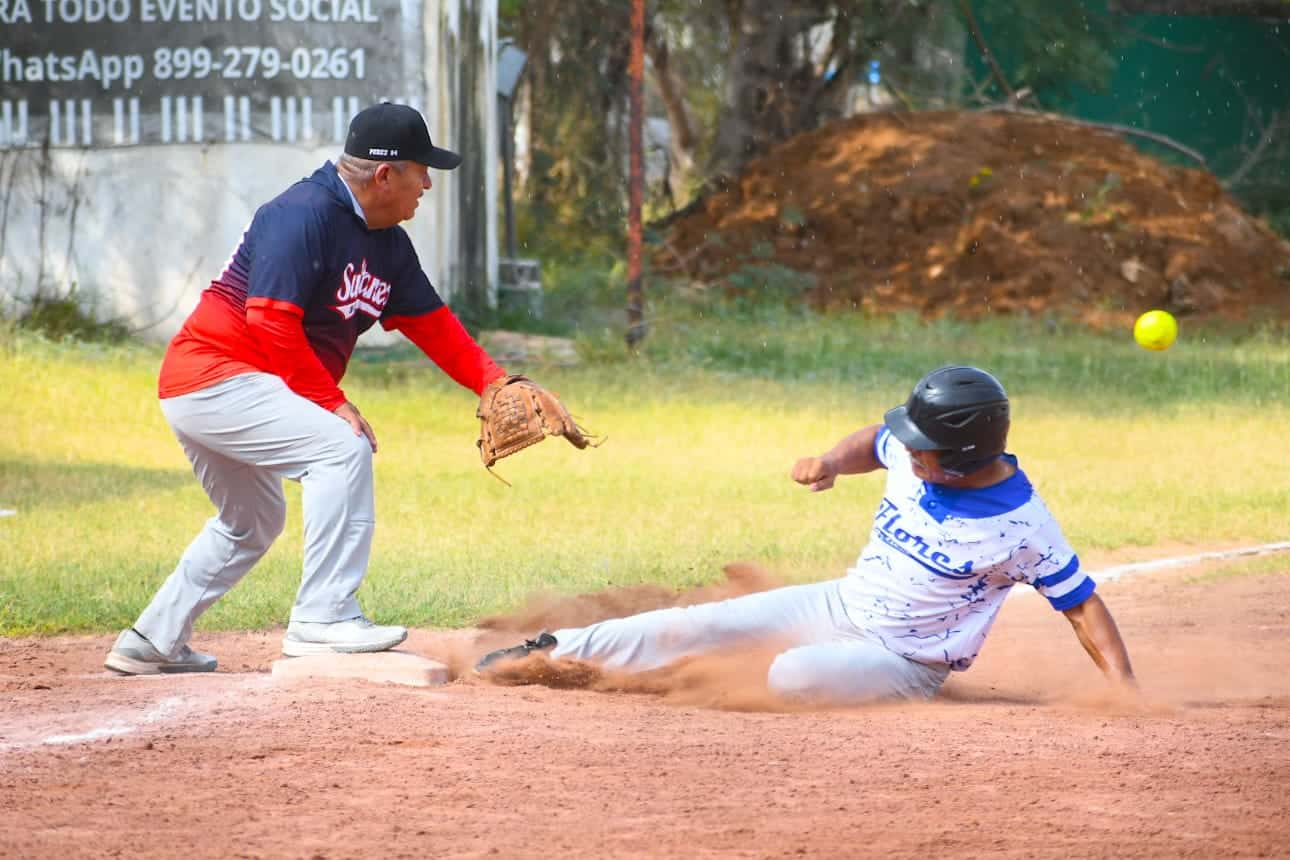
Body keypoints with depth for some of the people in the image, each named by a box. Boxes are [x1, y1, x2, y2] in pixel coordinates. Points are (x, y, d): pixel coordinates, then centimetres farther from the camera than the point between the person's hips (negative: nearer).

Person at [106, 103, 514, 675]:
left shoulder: (389, 246, 10)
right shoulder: (303, 215, -20)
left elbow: (435, 327, 11)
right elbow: (273, 325, -25)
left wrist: (501, 389, -1)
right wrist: (333, 403, -21)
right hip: (213, 375, -11)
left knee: (252, 525, 23)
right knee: (343, 448, -21)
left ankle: (150, 645, 31)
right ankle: (323, 618, -22)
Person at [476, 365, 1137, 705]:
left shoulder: (1022, 525, -26)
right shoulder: (916, 452, -10)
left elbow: (1081, 603, -20)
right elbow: (876, 442, 13)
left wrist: (1124, 683, -31)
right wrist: (835, 460, -8)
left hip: (903, 660, -6)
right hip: (845, 602, 6)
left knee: (791, 675, -33)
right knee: (699, 624, -3)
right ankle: (554, 650, 9)